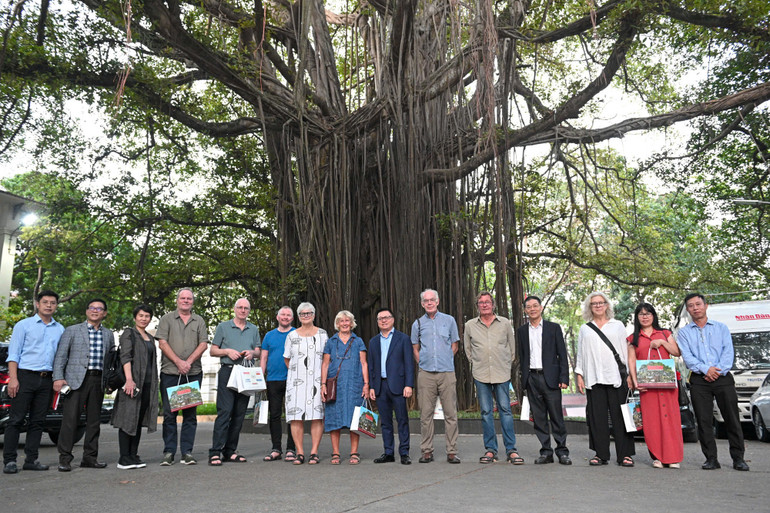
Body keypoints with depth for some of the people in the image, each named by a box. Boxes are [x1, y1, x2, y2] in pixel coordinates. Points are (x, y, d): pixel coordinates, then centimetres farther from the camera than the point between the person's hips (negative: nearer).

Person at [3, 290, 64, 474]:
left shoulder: (60, 330, 14)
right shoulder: (24, 325, 3)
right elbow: (14, 353, -2)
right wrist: (13, 378, -11)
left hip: (46, 379, 4)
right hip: (25, 376, -4)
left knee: (38, 421, 6)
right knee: (16, 419, -3)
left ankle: (31, 459, 12)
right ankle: (9, 461, 4)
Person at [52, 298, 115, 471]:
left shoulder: (108, 334, 16)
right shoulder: (72, 330, 6)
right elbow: (60, 355, 1)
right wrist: (58, 378, -9)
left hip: (98, 381, 4)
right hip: (76, 379, -3)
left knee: (94, 421, 7)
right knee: (70, 419, -5)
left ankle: (89, 457, 15)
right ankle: (65, 458, 3)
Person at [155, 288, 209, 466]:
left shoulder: (199, 321, 13)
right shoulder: (167, 319, 8)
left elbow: (203, 344, 4)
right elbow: (162, 343, -2)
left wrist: (189, 361, -10)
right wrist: (178, 362, -11)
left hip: (193, 373, 2)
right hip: (170, 372, -1)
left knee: (190, 414, 3)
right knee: (169, 413, 1)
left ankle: (187, 452, 9)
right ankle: (168, 452, 9)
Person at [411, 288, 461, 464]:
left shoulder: (449, 320, 8)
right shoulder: (418, 324, 10)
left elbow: (455, 345, 13)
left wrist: (445, 361, 8)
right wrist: (423, 364, 10)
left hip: (447, 372, -1)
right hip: (425, 374, 1)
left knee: (450, 413, -1)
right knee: (425, 413, 2)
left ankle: (451, 452, 7)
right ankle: (427, 451, 11)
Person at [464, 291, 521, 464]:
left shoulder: (505, 323, 5)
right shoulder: (470, 325, 5)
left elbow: (512, 346, 14)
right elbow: (467, 348, 17)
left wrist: (507, 364, 12)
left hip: (502, 374, 0)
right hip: (481, 375, 1)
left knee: (505, 410, -1)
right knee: (486, 412, 4)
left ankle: (511, 450, 6)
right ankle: (490, 449, 12)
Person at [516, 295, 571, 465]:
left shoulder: (554, 328, 5)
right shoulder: (521, 331, 11)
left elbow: (562, 355, 2)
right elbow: (521, 356, 10)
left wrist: (564, 378, -6)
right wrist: (524, 378, 3)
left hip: (550, 377, -2)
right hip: (531, 379, 2)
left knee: (556, 416, 0)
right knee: (538, 417, 6)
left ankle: (562, 451, 11)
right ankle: (546, 452, 14)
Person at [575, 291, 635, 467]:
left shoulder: (618, 325, 12)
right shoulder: (584, 329, 14)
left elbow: (625, 350, 10)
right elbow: (580, 354, 13)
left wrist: (629, 374, 3)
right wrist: (579, 375, 6)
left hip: (616, 376, -1)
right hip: (593, 378, 1)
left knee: (620, 416, -2)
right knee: (597, 417, 2)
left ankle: (625, 454, 6)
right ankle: (601, 454, 10)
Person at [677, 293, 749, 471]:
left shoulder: (721, 328, 12)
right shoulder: (684, 332, 10)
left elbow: (728, 352, 1)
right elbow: (687, 356, -1)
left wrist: (719, 370, -12)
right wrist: (705, 369, -15)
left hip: (723, 378, 0)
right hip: (699, 381, 0)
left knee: (732, 418, 0)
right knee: (704, 421, 0)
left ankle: (738, 458, 10)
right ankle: (711, 459, 7)